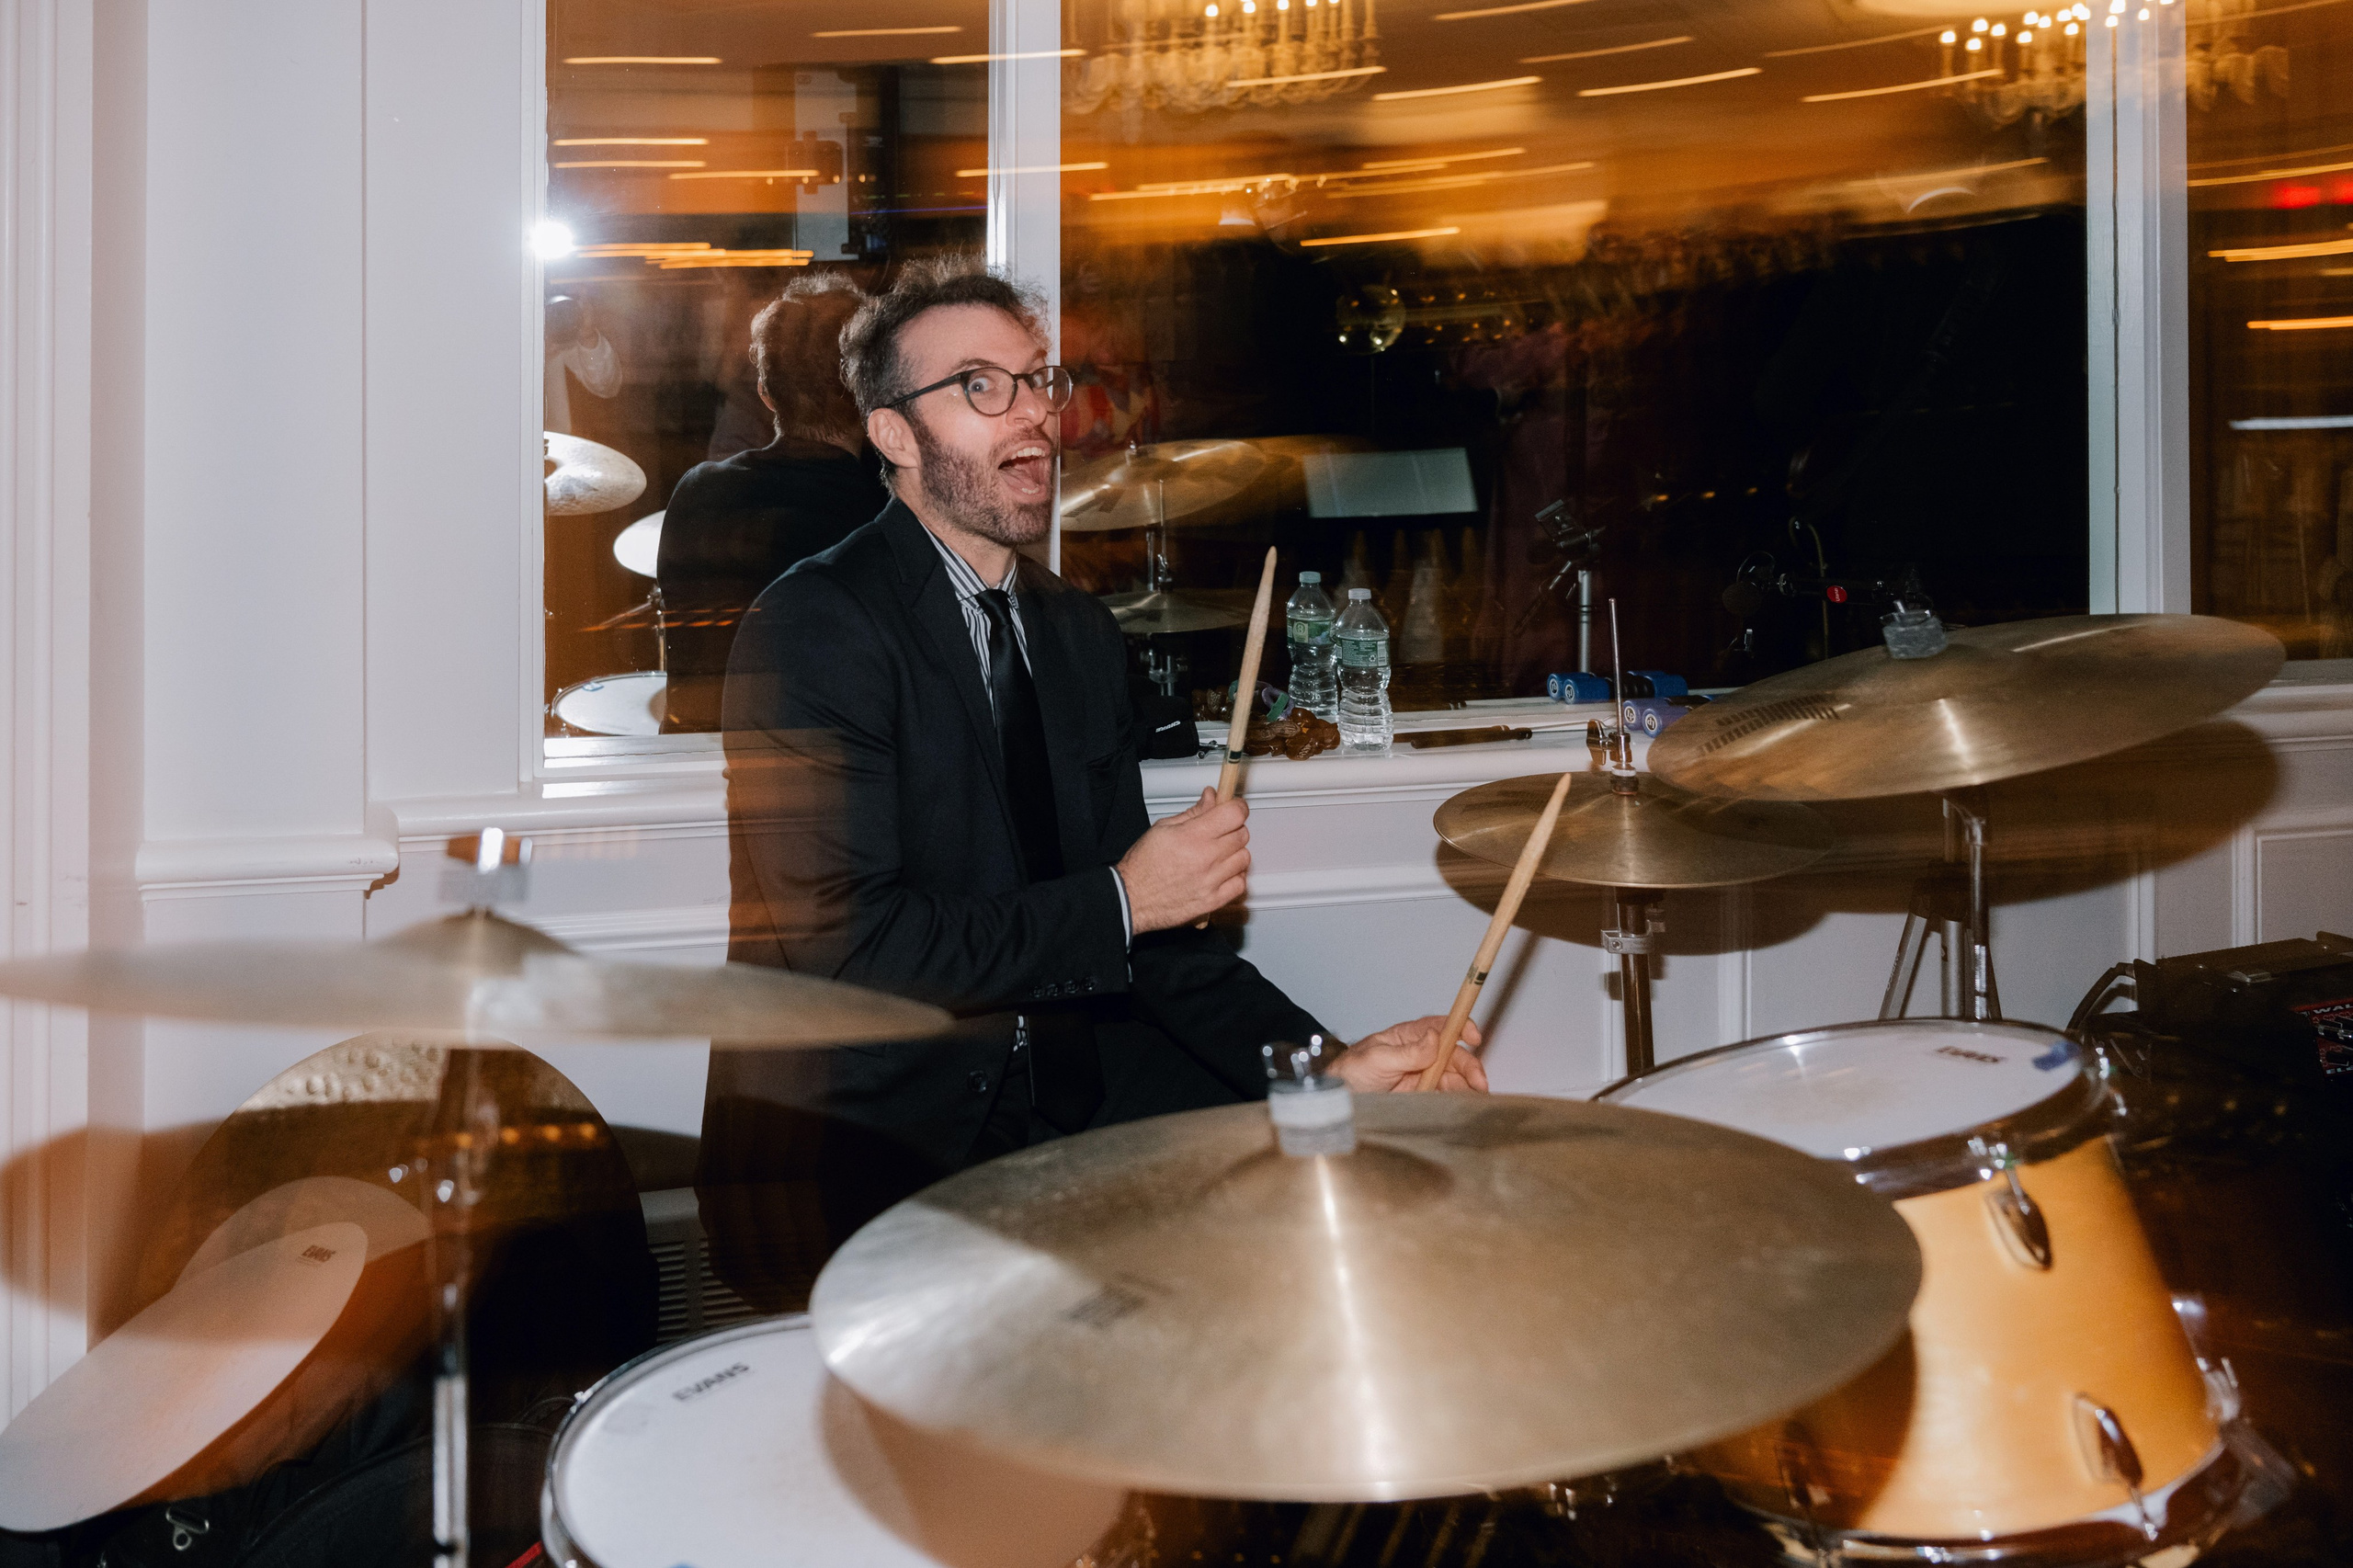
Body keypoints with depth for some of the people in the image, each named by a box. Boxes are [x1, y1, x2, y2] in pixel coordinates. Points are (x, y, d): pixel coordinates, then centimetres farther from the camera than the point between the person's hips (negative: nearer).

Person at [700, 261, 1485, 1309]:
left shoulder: (1078, 632, 13)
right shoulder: (815, 627, -12)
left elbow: (1145, 926, 11)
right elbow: (845, 946, -21)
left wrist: (1318, 1061, -3)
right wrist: (1116, 901, -17)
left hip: (1055, 1095, 8)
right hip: (855, 1147, -7)